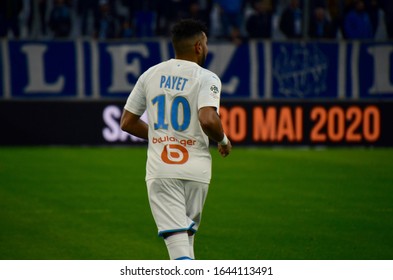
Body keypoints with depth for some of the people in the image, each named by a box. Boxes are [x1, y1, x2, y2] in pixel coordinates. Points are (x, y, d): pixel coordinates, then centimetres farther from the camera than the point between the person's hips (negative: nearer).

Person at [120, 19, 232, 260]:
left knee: (175, 234, -7)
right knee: (188, 230, 18)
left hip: (160, 169, 2)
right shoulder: (206, 78, -5)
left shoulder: (150, 75, 10)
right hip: (195, 168, -2)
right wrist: (223, 140, -2)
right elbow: (208, 120, -22)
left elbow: (127, 123, 13)